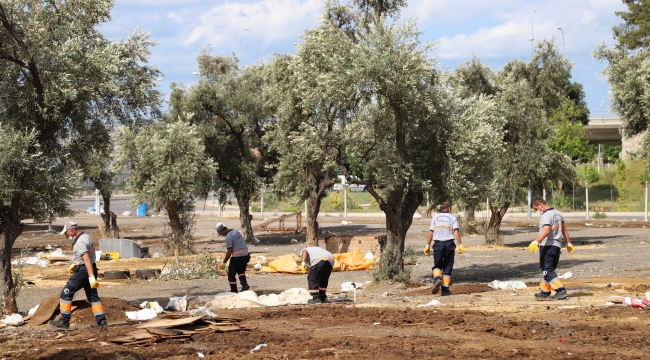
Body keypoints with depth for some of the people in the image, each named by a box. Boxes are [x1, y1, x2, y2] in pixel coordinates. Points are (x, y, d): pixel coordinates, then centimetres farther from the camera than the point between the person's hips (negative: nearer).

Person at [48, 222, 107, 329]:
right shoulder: (86, 237, 13)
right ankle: (101, 321, 8)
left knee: (66, 293, -3)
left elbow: (87, 259, -28)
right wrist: (74, 264, 31)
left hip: (83, 271, -10)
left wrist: (91, 277, -33)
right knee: (93, 296, 12)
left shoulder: (80, 242, -19)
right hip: (91, 270, 10)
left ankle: (64, 321, -1)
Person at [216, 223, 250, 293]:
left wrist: (224, 262, -7)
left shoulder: (228, 237, -13)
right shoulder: (236, 231, 12)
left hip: (237, 257, -8)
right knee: (241, 271, 25)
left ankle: (234, 291, 10)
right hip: (245, 255, 8)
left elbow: (229, 251, -16)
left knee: (231, 274, 6)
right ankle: (244, 284, 4)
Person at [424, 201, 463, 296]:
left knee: (437, 265, 8)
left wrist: (428, 245, 8)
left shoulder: (435, 217, 10)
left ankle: (437, 278, -23)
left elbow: (431, 233, 5)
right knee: (447, 267, 7)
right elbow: (456, 232, -7)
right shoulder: (452, 218, 4)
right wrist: (460, 245, -9)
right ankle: (445, 289, 4)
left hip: (438, 244, 1)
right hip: (449, 244, -1)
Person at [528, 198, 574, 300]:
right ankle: (545, 292, 20)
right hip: (557, 245, 10)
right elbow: (564, 230, 22)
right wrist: (568, 243, 30)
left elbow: (546, 230, -29)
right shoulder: (558, 214, 16)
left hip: (547, 245, -10)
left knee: (547, 270, -9)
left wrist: (536, 242, -38)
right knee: (549, 270, 16)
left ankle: (561, 290, -17)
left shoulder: (546, 216, -14)